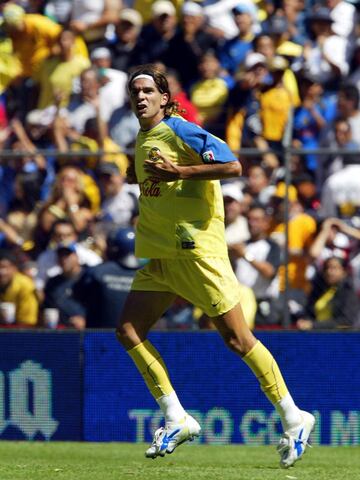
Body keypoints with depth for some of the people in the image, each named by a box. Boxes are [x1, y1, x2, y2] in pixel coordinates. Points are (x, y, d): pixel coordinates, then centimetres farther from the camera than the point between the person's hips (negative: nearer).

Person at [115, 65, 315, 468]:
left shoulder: (178, 130, -9)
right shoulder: (143, 139, 15)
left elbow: (232, 166, -19)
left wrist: (177, 171, -21)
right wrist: (141, 177, 12)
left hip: (198, 249, -8)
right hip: (161, 255, 8)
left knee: (237, 339, -7)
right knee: (128, 331, -3)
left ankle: (293, 419, 3)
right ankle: (176, 419, 4)